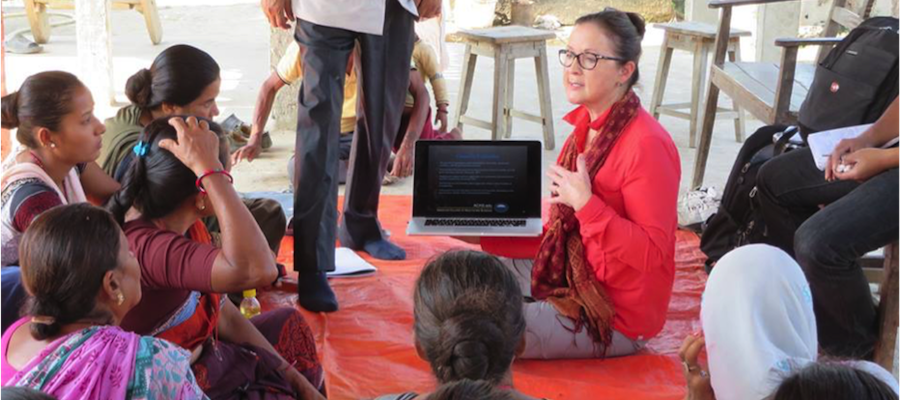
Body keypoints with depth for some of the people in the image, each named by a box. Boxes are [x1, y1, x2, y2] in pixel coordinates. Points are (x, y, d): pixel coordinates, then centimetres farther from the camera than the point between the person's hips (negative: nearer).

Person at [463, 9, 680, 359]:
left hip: (616, 315, -9)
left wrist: (586, 204, -30)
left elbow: (653, 252, -25)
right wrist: (487, 236, 0)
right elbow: (564, 232, 9)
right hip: (576, 277, 9)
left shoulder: (646, 145, -24)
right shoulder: (586, 127, 4)